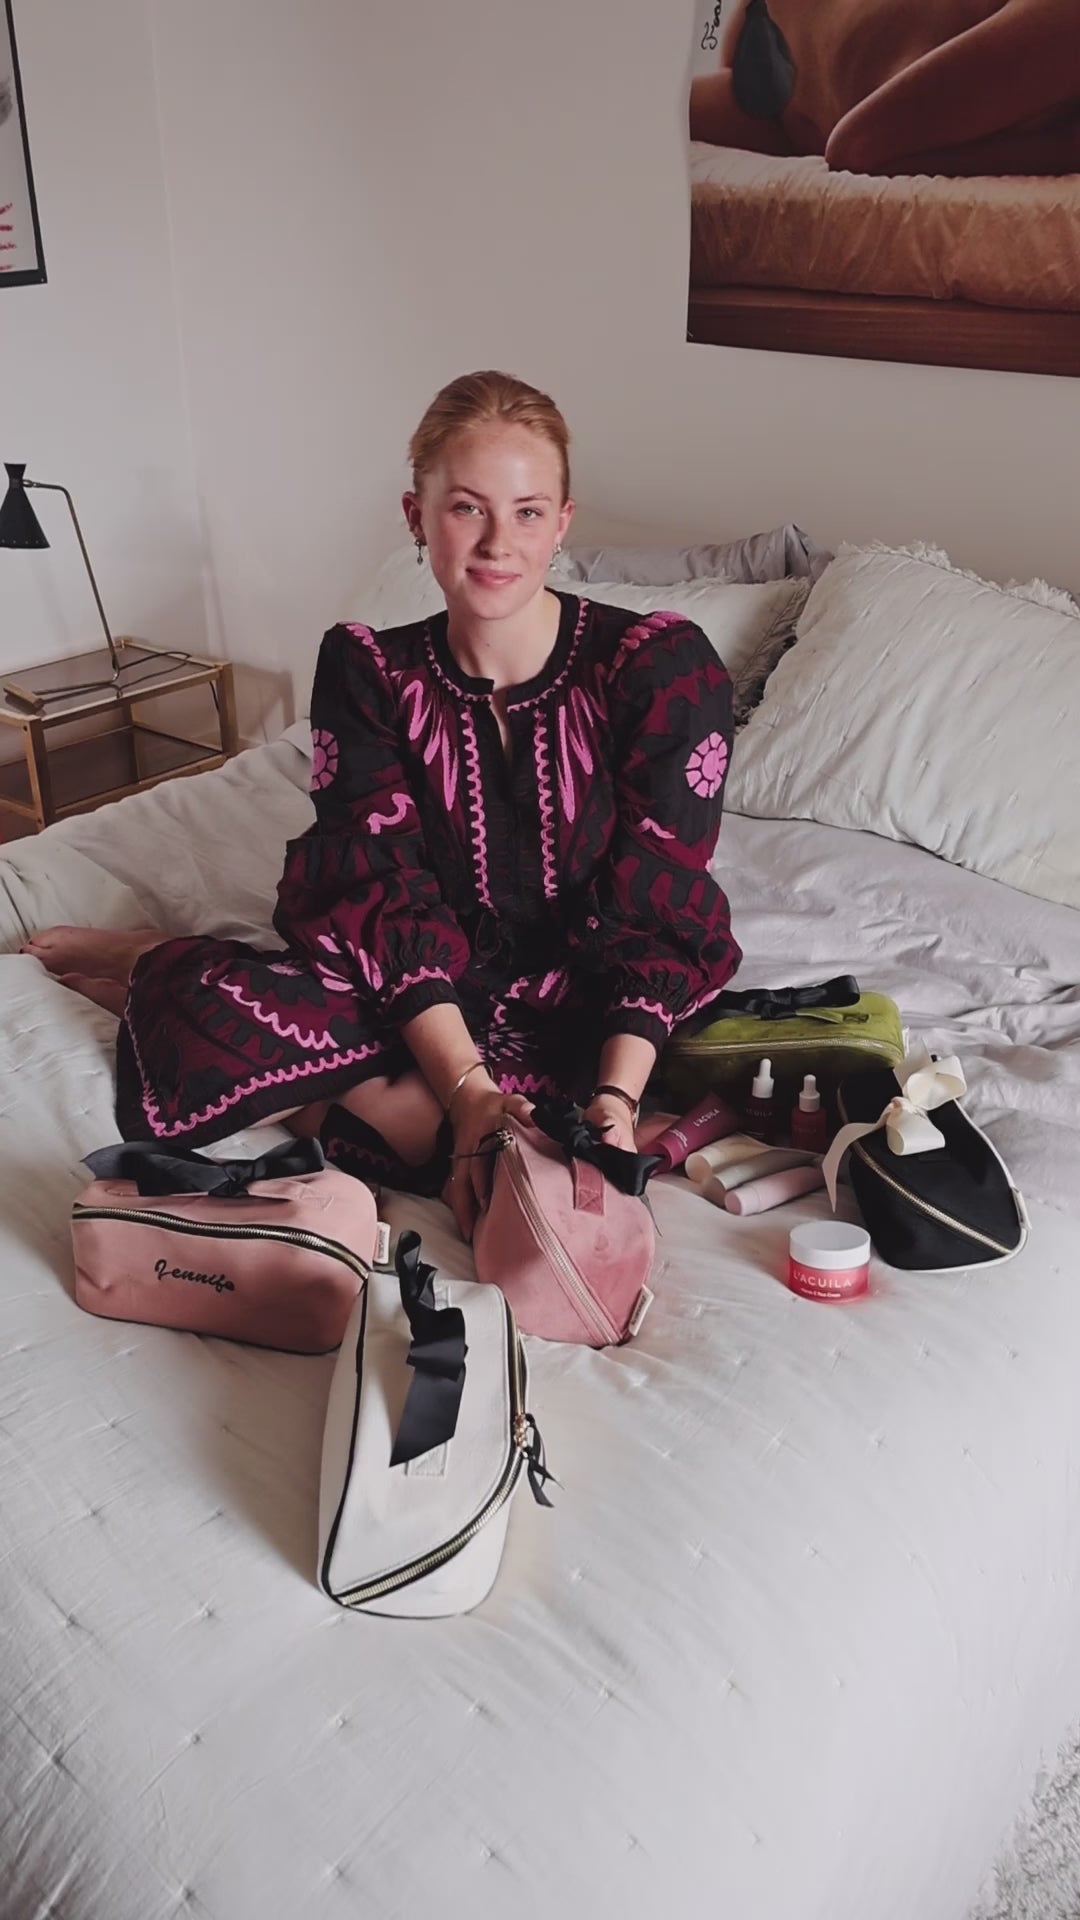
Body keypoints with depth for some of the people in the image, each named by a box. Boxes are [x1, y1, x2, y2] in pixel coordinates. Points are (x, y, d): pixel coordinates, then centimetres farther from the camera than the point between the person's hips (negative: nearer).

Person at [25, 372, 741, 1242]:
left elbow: (658, 911, -15)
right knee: (216, 1018, -31)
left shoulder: (662, 665, -13)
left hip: (584, 1005, 0)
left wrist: (617, 1095, -29)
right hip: (427, 984, 1)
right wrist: (469, 1087, -27)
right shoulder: (369, 672, -6)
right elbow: (391, 898, -13)